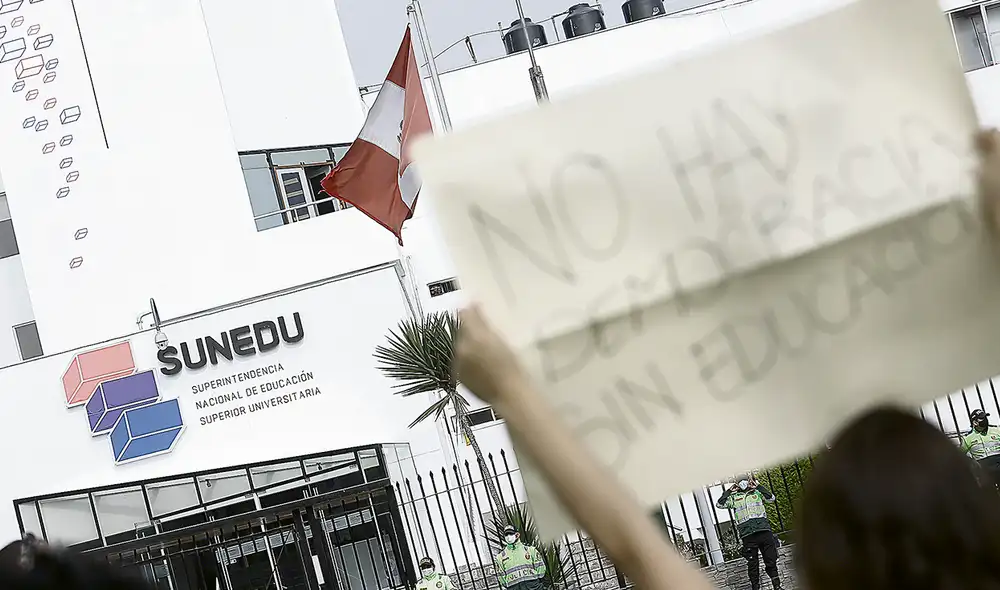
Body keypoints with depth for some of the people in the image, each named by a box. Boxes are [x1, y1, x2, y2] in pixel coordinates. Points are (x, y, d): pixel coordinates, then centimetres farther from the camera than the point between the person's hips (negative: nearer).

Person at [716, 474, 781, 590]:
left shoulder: (757, 493, 20)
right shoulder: (734, 497, 18)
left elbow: (771, 498, 7)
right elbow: (720, 504, 9)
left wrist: (758, 486, 8)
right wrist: (729, 491, 10)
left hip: (764, 530, 0)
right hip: (747, 534, 0)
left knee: (771, 560, 0)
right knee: (752, 563, 0)